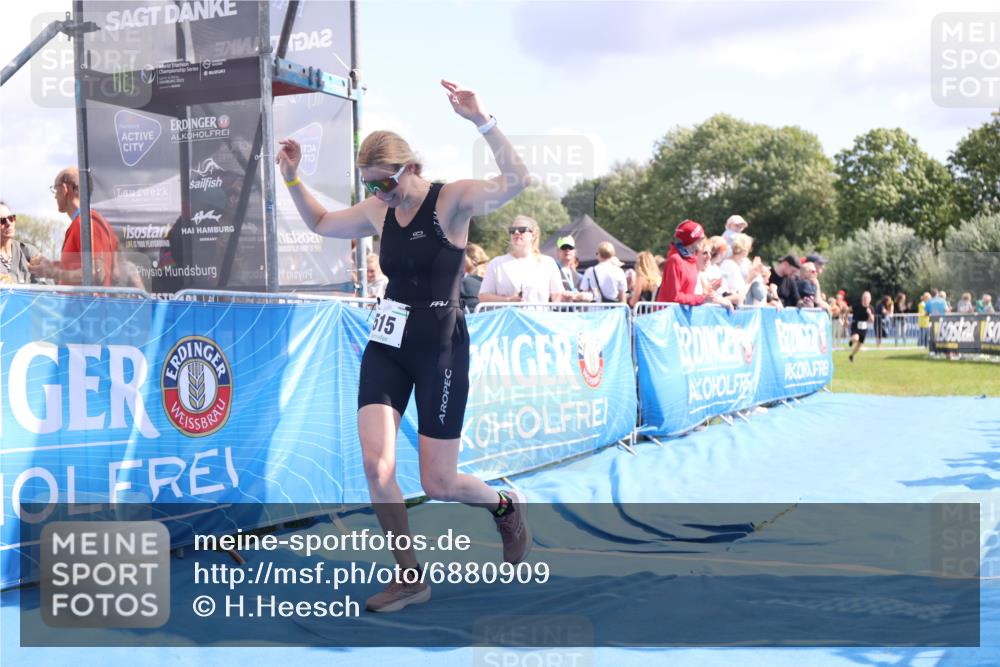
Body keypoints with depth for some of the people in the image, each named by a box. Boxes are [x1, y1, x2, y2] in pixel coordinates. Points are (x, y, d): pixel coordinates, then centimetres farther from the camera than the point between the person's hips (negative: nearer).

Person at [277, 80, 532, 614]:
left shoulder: (451, 200, -10)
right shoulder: (378, 211, 8)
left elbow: (516, 181, -27)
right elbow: (320, 223, 25)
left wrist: (481, 120, -36)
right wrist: (292, 179, 10)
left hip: (441, 349, -5)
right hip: (386, 346, 6)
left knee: (437, 484, 0)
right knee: (375, 463, -10)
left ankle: (506, 507, 33)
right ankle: (410, 576, 6)